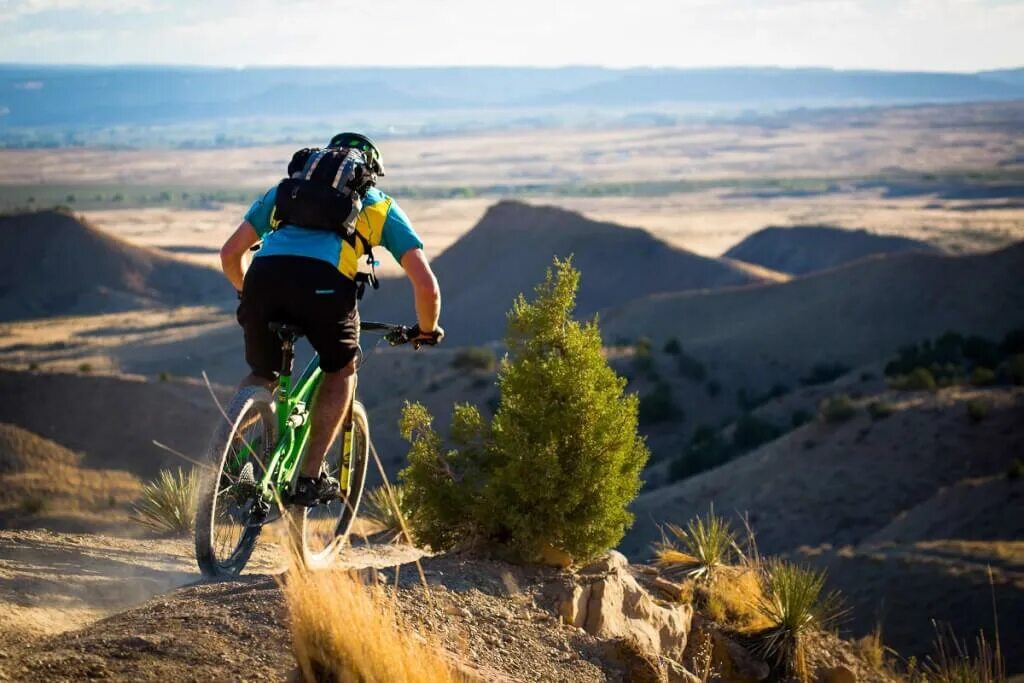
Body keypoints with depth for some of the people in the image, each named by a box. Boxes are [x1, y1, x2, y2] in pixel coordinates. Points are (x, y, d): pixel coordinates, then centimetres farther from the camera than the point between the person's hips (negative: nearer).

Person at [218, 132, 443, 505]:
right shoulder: (380, 206, 30)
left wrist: (248, 295, 53)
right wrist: (426, 329, 40)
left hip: (264, 275, 2)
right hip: (325, 282, -2)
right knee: (341, 370, 25)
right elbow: (426, 284, 21)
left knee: (262, 374, 26)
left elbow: (230, 253, 35)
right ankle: (311, 477, 18)